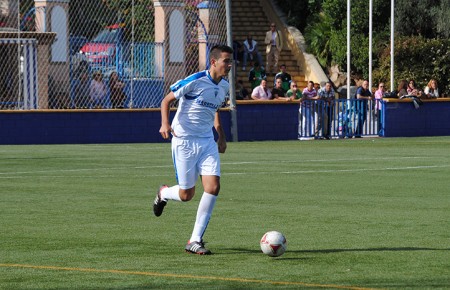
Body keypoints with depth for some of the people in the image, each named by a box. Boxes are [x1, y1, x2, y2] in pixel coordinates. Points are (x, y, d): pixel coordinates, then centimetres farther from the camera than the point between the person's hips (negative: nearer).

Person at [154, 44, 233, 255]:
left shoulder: (224, 86, 6)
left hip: (207, 142, 6)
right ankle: (163, 194, 38)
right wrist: (165, 123, -24)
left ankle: (195, 241, -4)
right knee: (186, 195, -1)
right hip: (184, 141, -6)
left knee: (213, 187, -11)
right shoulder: (195, 81, -15)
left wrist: (221, 135, 20)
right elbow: (167, 100, -8)